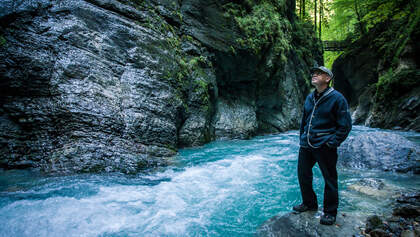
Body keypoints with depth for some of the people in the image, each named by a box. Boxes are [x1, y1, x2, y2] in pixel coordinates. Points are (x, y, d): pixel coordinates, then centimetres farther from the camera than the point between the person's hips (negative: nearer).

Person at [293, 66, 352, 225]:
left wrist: (332, 143, -13)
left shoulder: (337, 98, -8)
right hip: (306, 145, 7)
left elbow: (345, 125, -7)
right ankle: (309, 203, 36)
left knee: (329, 179, 5)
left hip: (324, 146, -6)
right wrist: (302, 138, 15)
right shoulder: (309, 98, 11)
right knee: (303, 175, 14)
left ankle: (330, 213, 22)